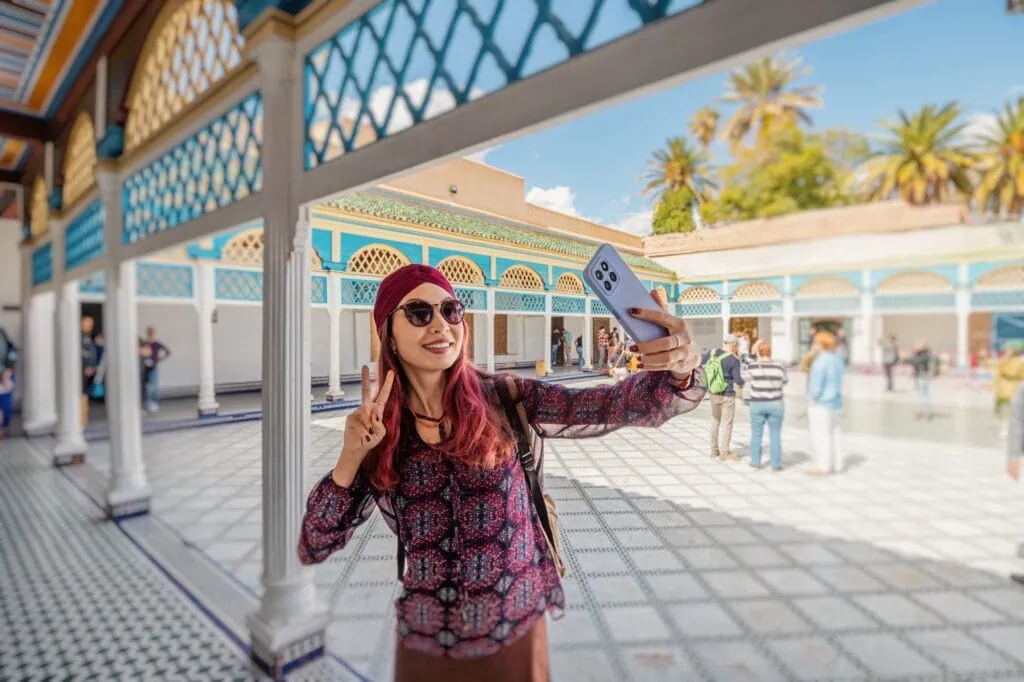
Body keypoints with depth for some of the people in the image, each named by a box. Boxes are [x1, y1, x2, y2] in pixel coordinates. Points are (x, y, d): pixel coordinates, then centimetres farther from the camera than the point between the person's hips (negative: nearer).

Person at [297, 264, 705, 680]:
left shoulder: (506, 400, -13)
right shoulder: (380, 433, -8)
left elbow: (619, 406, -21)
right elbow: (312, 548, -5)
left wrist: (678, 375, -41)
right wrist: (351, 458, -19)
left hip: (515, 633, 0)